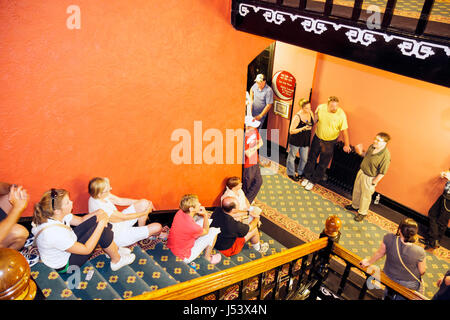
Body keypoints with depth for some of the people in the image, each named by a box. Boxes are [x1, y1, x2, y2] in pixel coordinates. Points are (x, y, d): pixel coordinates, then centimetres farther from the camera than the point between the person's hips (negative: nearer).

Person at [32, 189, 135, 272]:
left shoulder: (52, 215, -14)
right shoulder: (53, 233, -39)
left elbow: (80, 220, 4)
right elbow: (86, 249, -30)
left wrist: (97, 213, -15)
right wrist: (101, 224, -28)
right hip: (65, 264, -9)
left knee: (95, 219, 0)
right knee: (103, 230, -20)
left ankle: (116, 249, 14)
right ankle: (117, 261, 5)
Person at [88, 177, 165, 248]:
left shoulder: (95, 196, -11)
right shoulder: (102, 209, -37)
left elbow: (120, 201, -1)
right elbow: (125, 217, -23)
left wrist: (146, 203, -1)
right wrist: (145, 212, -9)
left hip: (120, 222, 8)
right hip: (119, 237, -8)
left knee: (144, 203, -4)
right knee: (158, 227, -11)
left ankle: (141, 229, 20)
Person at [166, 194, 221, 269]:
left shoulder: (180, 212, -14)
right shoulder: (192, 226, -34)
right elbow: (206, 231, -11)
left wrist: (202, 214, -5)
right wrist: (205, 215, -8)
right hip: (184, 258, -7)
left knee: (203, 220, 9)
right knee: (213, 231, -4)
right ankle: (207, 258, 17)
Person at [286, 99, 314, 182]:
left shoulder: (310, 113, -3)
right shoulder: (297, 117, -22)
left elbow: (314, 123, 16)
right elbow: (291, 131, -22)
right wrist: (303, 128, -31)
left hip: (306, 141, 6)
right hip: (295, 141, -5)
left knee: (304, 158, 14)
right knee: (292, 157, 12)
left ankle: (300, 173, 37)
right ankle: (290, 173, 31)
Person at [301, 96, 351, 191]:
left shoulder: (341, 114, -23)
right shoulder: (320, 108, -15)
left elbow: (344, 130, -17)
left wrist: (346, 145, -16)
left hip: (329, 143, -3)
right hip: (317, 138, 3)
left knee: (323, 164, 9)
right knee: (311, 158, 16)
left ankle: (313, 181, 27)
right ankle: (307, 177, 36)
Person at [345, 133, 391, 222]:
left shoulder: (385, 156, -30)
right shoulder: (372, 146, -10)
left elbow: (382, 173, -23)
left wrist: (374, 183, -16)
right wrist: (361, 152, -8)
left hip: (370, 178, -7)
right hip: (361, 172, 7)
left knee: (365, 196, 13)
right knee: (357, 190, 26)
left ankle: (362, 213, 37)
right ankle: (355, 206, 51)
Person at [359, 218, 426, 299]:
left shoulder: (389, 238, -29)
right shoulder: (419, 252, -33)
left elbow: (379, 253, -11)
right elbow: (422, 271, -15)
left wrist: (369, 262, 9)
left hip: (389, 278, 3)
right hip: (409, 285, -3)